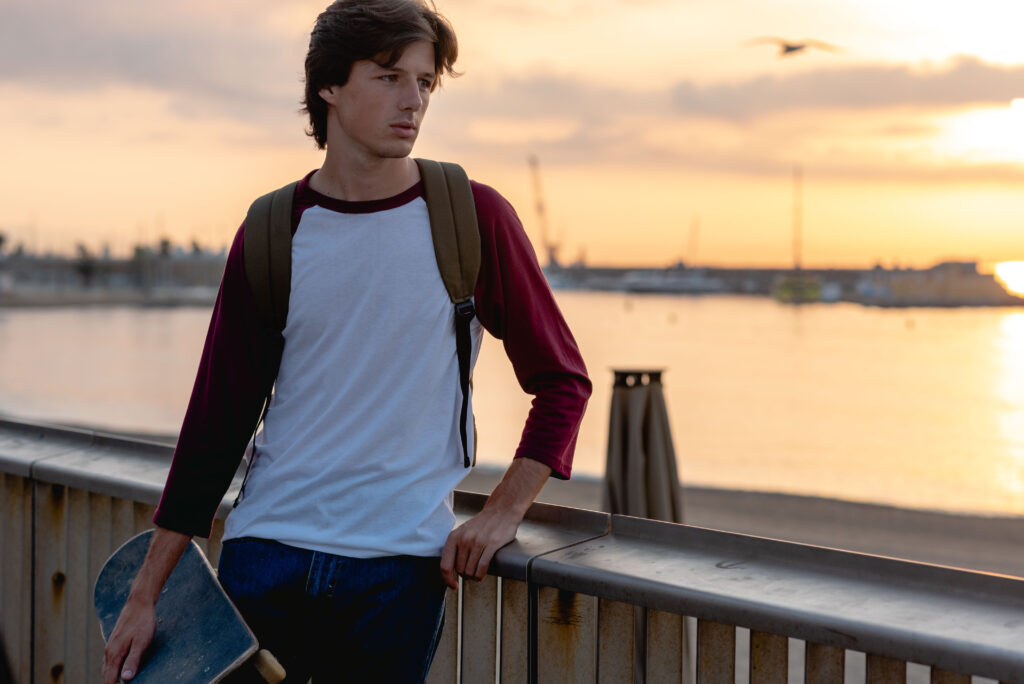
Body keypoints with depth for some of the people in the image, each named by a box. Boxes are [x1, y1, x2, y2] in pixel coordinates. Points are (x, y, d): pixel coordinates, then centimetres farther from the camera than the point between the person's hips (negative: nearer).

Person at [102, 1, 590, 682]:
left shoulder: (473, 218, -1)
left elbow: (563, 381, 4)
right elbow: (217, 420, 6)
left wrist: (504, 510, -8)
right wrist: (145, 594, 5)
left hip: (400, 563, -1)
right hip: (265, 552, 2)